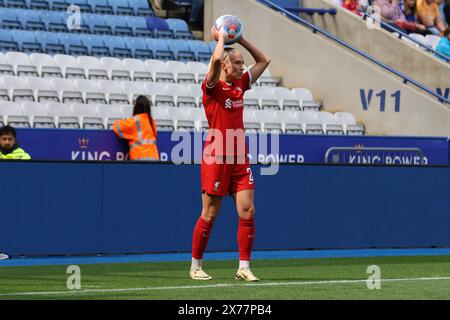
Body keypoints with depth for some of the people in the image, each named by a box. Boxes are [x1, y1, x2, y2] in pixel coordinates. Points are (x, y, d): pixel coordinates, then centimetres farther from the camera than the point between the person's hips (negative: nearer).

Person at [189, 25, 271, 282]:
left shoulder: (240, 84, 12)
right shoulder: (213, 87, -7)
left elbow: (264, 60, 20)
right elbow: (216, 60, -27)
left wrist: (240, 39, 12)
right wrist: (221, 38, -9)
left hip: (239, 159, 6)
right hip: (216, 157, -6)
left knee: (247, 211, -3)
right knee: (210, 215, 1)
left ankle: (244, 267, 2)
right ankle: (196, 266, 14)